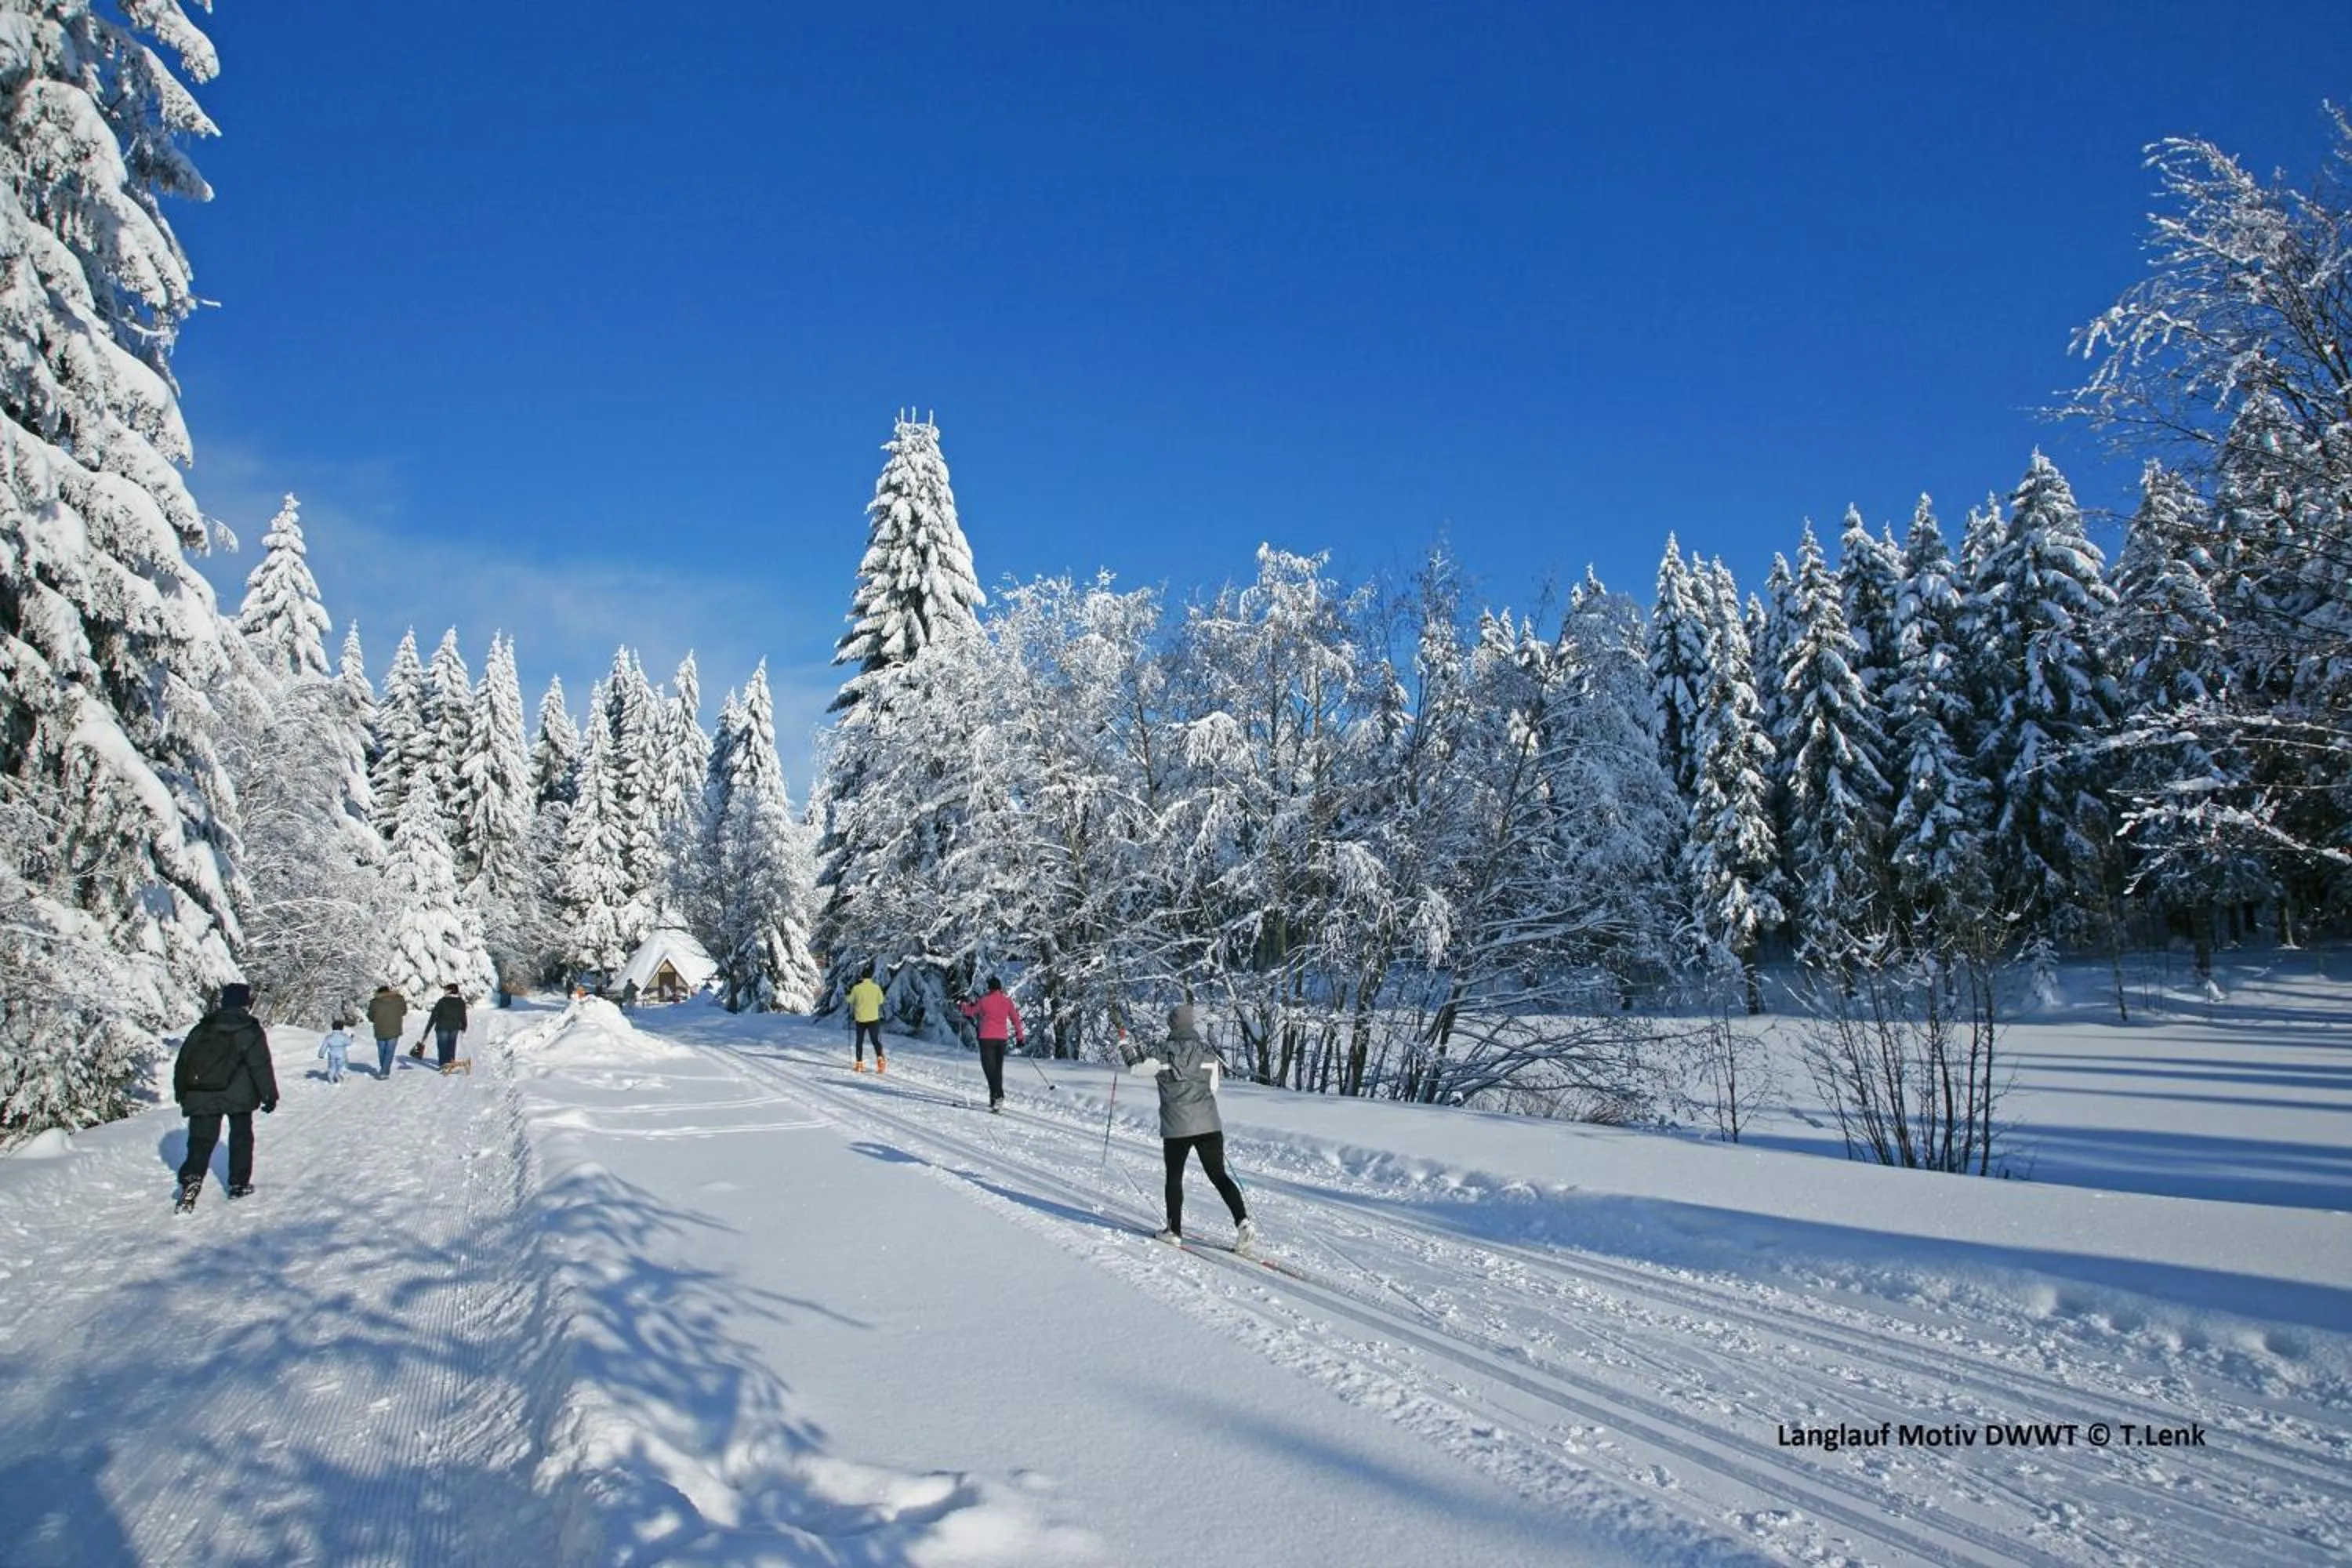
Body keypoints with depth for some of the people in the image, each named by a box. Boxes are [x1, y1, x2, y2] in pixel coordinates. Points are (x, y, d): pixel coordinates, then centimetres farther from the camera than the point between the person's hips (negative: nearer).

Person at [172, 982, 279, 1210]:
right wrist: (270, 1095, -3)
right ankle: (239, 1184, 17)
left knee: (201, 1142, 3)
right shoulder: (250, 1031, -6)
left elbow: (182, 1061, 13)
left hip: (201, 1097, 3)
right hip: (238, 1097, -3)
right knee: (241, 1138, 14)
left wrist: (181, 1092, 23)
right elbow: (261, 1066, -9)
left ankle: (191, 1180, -18)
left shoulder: (201, 1029, 8)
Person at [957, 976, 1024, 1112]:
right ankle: (995, 1098, 19)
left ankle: (998, 1097, -24)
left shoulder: (984, 1001, -7)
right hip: (1001, 1039, 4)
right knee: (998, 1069, 14)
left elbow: (971, 1011, 10)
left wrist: (962, 1006, 30)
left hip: (987, 1038, -4)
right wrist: (1020, 1035, 19)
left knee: (989, 1068, -8)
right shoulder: (1007, 1001, 3)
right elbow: (1015, 1018, 8)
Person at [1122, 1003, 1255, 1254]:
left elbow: (1137, 1067, 8)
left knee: (1174, 1177, 17)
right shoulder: (1208, 1054, 0)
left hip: (1176, 1127, -1)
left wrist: (1128, 1055, 28)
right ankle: (1243, 1223, -10)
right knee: (1218, 1175, 6)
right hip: (1209, 1125, 1)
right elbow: (1213, 1088, 8)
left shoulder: (1164, 1055, -5)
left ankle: (1174, 1230, 21)